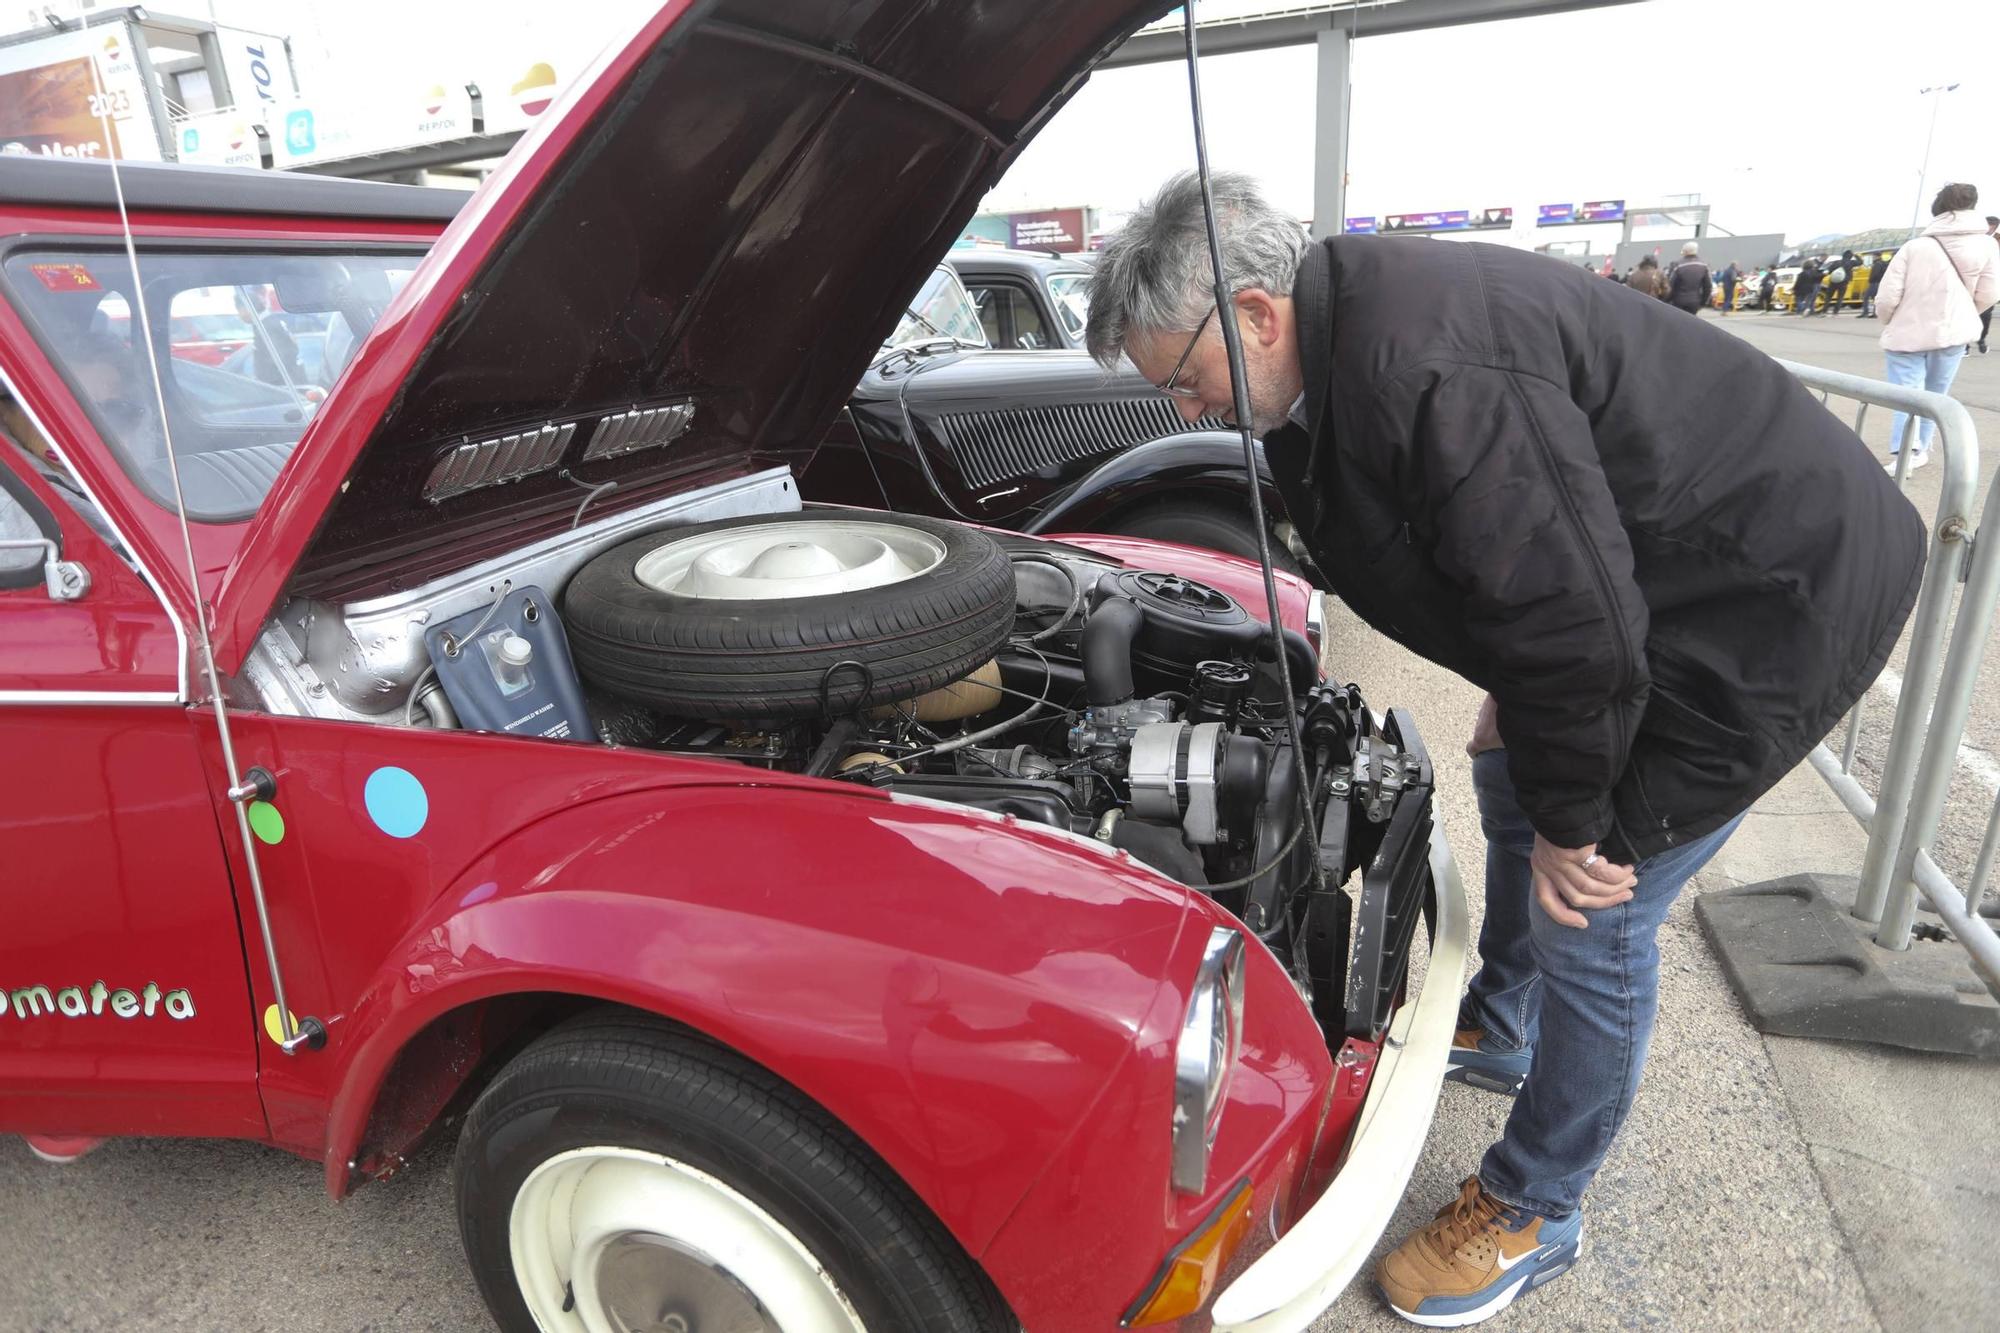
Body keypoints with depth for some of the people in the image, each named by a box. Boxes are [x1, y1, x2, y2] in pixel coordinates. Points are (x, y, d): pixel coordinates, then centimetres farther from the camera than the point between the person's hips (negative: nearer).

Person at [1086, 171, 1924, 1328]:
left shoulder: (1426, 369, -35)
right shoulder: (1345, 347, -1)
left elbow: (1573, 617, -31)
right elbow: (1500, 579, 11)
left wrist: (1570, 818, -17)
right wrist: (1513, 712, 12)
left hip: (1782, 598, -10)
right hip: (1653, 583, 10)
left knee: (1591, 909, -4)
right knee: (1510, 790, 22)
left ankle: (1535, 1214, 19)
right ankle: (1499, 1027, 48)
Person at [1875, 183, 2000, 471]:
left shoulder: (1915, 246, -10)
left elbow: (1887, 297, -10)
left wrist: (1889, 324, 11)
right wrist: (1958, 317, 21)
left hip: (1907, 333, -3)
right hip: (1953, 332, 3)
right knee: (1934, 395, 18)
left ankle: (1904, 451, -22)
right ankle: (1919, 449, 25)